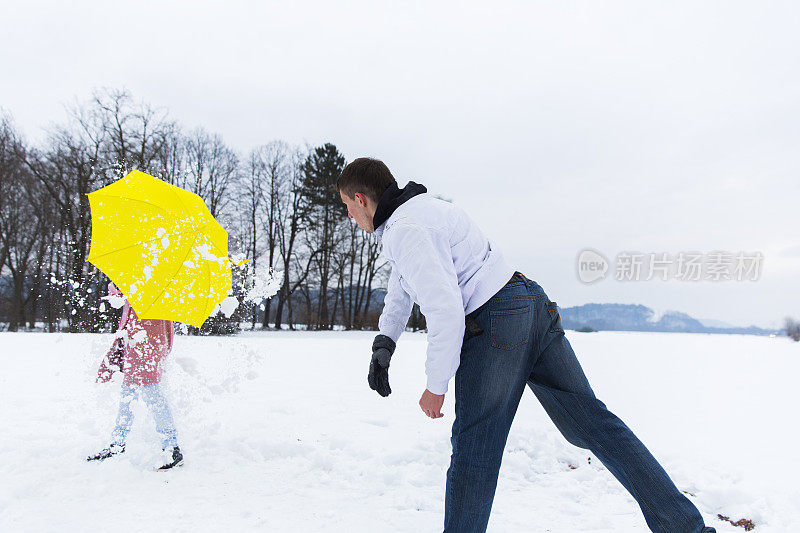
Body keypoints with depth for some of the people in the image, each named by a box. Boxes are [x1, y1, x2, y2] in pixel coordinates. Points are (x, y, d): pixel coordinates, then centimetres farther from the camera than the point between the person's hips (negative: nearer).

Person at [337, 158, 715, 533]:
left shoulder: (404, 230, -12)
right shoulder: (420, 206, 21)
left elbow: (445, 311, -21)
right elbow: (403, 285, 29)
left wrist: (435, 386, -9)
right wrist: (383, 343, 19)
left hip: (493, 324, -10)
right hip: (534, 305, 10)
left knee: (474, 447, 0)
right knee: (590, 418, 9)